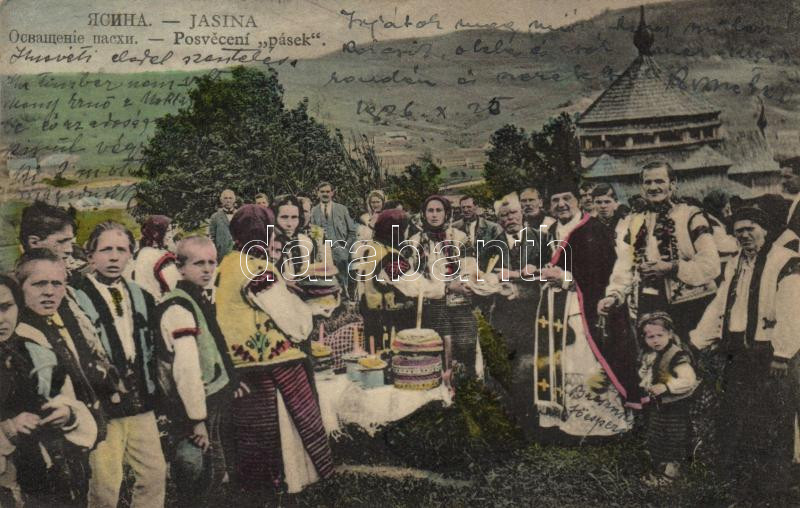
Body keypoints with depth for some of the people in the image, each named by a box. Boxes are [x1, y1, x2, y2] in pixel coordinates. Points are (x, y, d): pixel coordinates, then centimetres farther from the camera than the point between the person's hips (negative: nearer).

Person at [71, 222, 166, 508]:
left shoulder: (142, 298, 13)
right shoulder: (75, 299, -8)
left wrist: (158, 396, 14)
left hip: (141, 404, 6)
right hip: (101, 407, -6)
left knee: (155, 474, 9)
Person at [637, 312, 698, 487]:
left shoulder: (678, 356, -23)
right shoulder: (649, 356, 3)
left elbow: (689, 379, -33)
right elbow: (645, 374, 20)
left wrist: (666, 387, -38)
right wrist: (647, 386, 0)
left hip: (675, 407, -8)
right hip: (657, 404, 8)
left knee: (673, 441, 5)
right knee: (654, 439, 18)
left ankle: (669, 472, 20)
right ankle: (657, 469, 35)